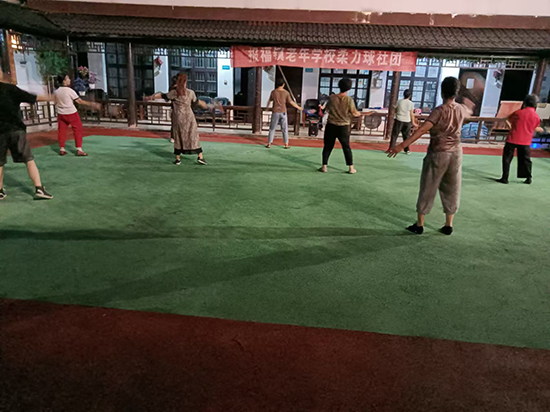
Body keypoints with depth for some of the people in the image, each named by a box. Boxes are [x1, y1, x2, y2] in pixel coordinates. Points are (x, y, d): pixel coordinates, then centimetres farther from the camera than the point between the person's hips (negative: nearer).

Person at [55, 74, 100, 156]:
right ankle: (79, 149, -2)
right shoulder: (69, 90, -13)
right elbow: (80, 101, -13)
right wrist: (92, 105, -9)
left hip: (61, 114, 6)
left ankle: (61, 149, 14)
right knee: (78, 130, 2)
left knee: (62, 131, 10)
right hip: (71, 113, -6)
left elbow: (56, 103, 9)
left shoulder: (57, 91, 5)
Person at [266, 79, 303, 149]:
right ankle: (286, 144, 8)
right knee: (285, 129, 7)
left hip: (275, 112, 0)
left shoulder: (273, 92, -1)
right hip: (283, 112, 0)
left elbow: (269, 101, 13)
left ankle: (269, 144, 6)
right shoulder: (286, 93, -4)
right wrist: (298, 107, 10)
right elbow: (291, 102, -2)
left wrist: (267, 106, 33)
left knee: (272, 128, 7)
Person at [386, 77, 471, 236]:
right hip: (456, 154, 5)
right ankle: (448, 225, 21)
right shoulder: (461, 109, 2)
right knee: (451, 190, 13)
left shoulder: (439, 110, -16)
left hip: (438, 154, -5)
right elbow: (469, 112, 30)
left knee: (428, 189, 4)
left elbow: (422, 130, -29)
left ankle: (419, 225, 10)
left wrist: (402, 145, -35)